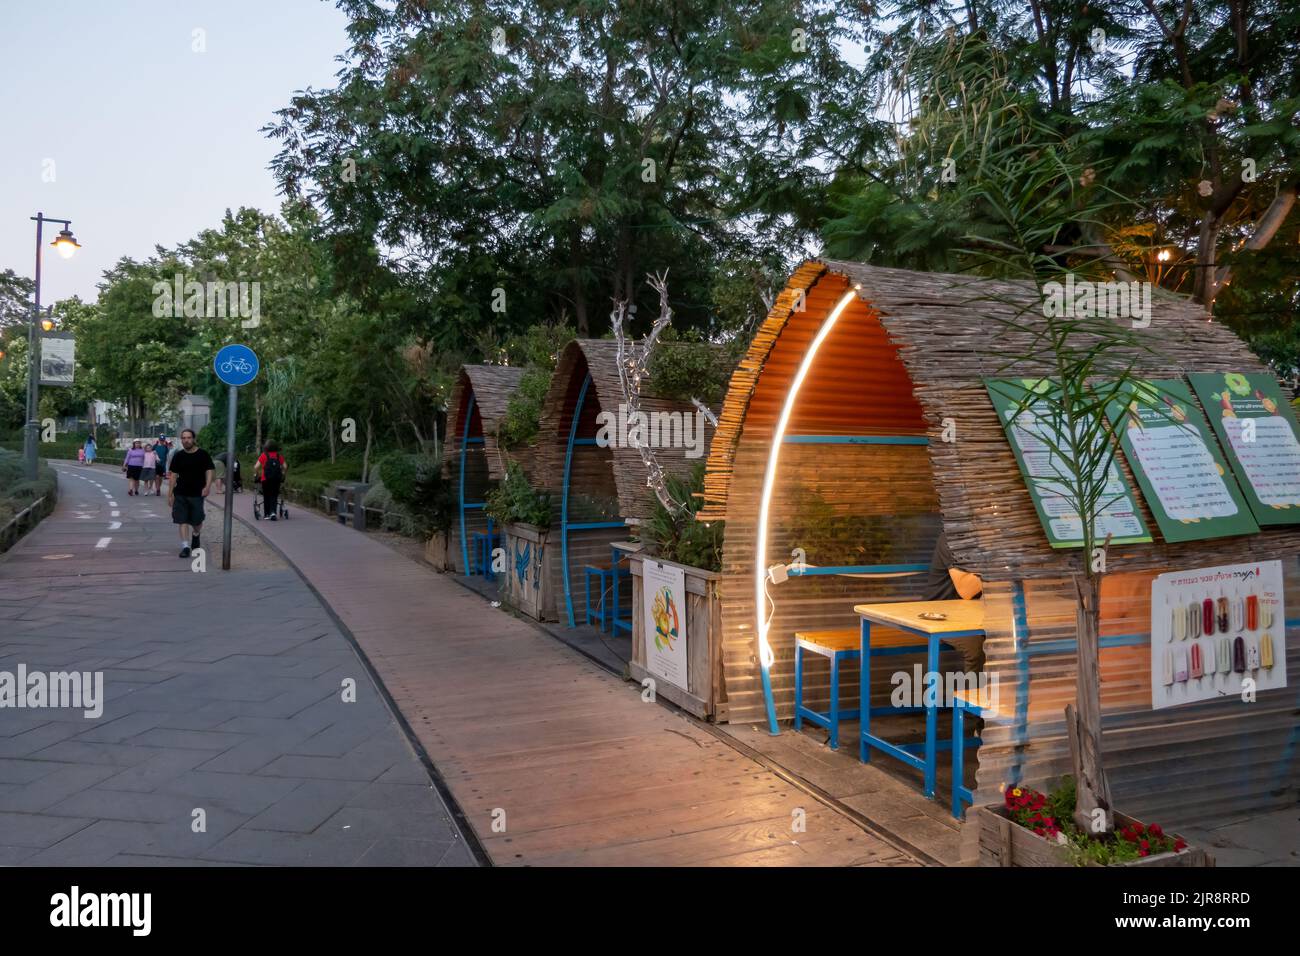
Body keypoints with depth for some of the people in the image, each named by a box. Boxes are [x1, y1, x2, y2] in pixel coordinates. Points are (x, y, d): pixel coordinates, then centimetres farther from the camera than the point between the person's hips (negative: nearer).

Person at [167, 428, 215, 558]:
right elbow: (173, 475, 9)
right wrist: (170, 493, 6)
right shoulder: (178, 456, 6)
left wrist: (207, 486, -21)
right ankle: (185, 546, 0)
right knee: (182, 520, -3)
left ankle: (195, 534, 37)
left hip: (197, 494, -2)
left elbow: (210, 470, -5)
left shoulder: (203, 455, -3)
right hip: (180, 494, 2)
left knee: (197, 522, 5)